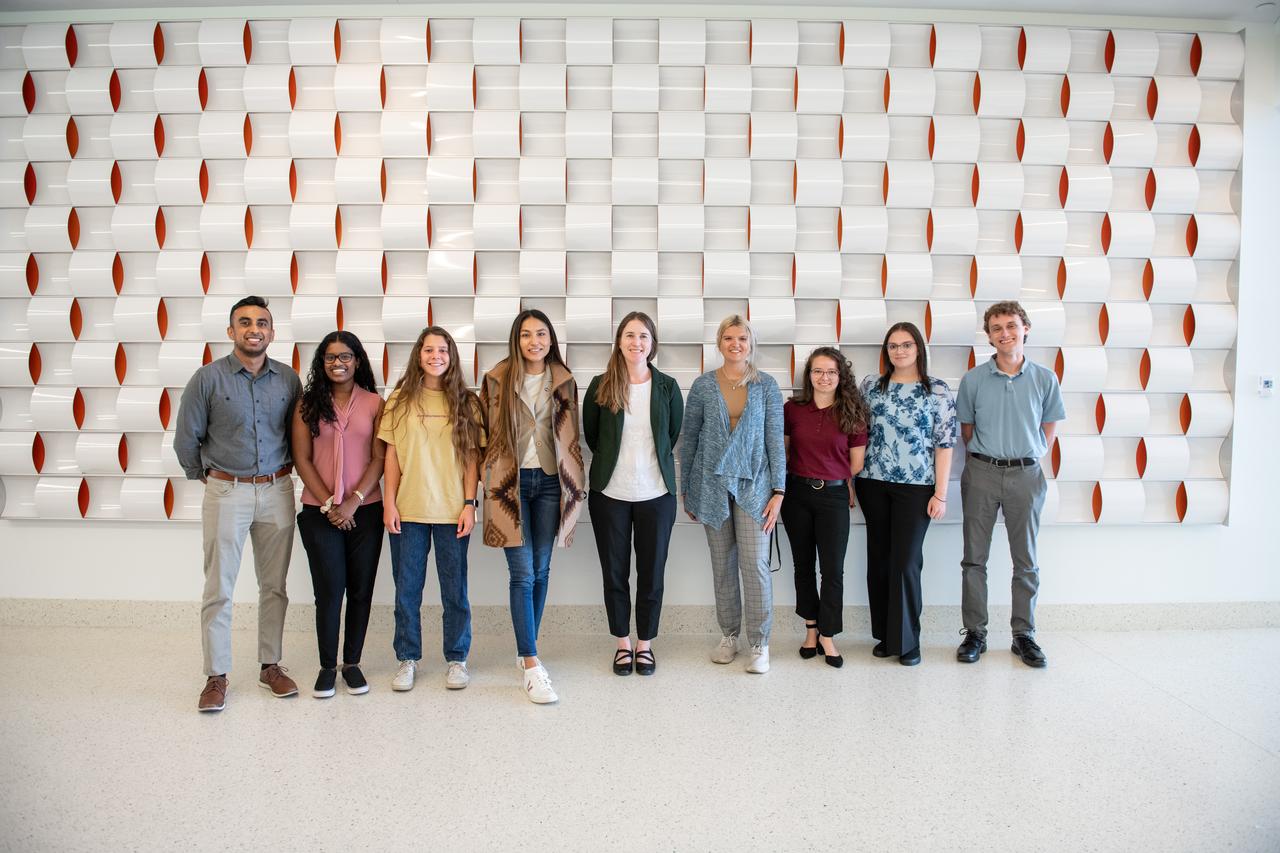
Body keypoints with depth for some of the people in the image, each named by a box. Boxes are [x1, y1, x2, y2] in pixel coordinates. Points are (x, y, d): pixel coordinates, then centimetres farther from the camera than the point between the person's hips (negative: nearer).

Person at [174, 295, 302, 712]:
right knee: (219, 589, 1)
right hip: (226, 493, -2)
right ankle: (216, 676, 11)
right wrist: (207, 476, 9)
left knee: (274, 586, 10)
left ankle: (271, 665, 22)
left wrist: (282, 471, 11)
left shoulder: (289, 379, 2)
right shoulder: (208, 378, -6)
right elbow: (186, 439, 2)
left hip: (276, 492, 3)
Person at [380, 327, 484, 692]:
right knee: (407, 589, 9)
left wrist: (469, 504, -4)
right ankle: (407, 659, 23)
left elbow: (472, 457, 2)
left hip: (452, 511, 0)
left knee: (455, 589, 7)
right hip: (407, 510, 1)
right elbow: (392, 454, 3)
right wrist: (389, 502, -2)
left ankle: (456, 659, 21)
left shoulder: (465, 402, 3)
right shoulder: (400, 400, 3)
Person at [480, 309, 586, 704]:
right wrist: (489, 477, 1)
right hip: (511, 481, -3)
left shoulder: (564, 381, 7)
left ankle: (527, 651, 22)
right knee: (522, 573, -7)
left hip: (549, 480, 3)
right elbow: (485, 432, 4)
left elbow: (571, 435, 10)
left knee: (541, 570, 8)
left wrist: (575, 485, 8)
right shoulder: (497, 379, 0)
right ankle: (531, 664, -5)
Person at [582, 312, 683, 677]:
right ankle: (623, 642, 25)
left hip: (656, 494, 0)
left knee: (651, 572, 7)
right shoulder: (600, 386, -2)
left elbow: (673, 435, 11)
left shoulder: (667, 387, 0)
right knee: (614, 571, 8)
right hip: (610, 494, 0)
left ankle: (645, 643, 24)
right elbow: (591, 435, 9)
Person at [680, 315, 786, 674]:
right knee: (723, 564, 9)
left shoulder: (766, 386, 3)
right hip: (713, 486, 1)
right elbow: (688, 438, 7)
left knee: (755, 563, -5)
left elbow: (776, 440, 1)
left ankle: (759, 643, 6)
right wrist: (686, 491, 7)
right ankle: (729, 635, 23)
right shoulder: (703, 385, 3)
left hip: (754, 485, -1)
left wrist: (778, 491, -5)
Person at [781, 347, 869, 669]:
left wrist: (841, 484, 6)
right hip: (797, 494, 2)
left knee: (833, 569, -2)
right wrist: (805, 474, 5)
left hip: (834, 496, -1)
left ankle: (827, 636, 10)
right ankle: (811, 630, 25)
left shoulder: (852, 414, -2)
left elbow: (856, 462, 3)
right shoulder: (793, 409, 0)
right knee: (803, 565, 11)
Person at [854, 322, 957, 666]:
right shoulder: (870, 386, 6)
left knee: (906, 561, -2)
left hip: (916, 487, -3)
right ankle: (885, 635, 21)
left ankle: (907, 640, 11)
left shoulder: (938, 390, -1)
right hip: (873, 484, 3)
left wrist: (940, 494, -7)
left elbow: (944, 444, -3)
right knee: (879, 559, 8)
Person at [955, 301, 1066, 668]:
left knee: (1026, 561, 8)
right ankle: (975, 633, 15)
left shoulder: (1044, 379, 0)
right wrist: (985, 457, 4)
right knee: (974, 558, 4)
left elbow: (1049, 427, 11)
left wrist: (1030, 456, 4)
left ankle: (1024, 634, 20)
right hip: (981, 473, 0)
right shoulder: (973, 379, -1)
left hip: (1025, 475, 1)